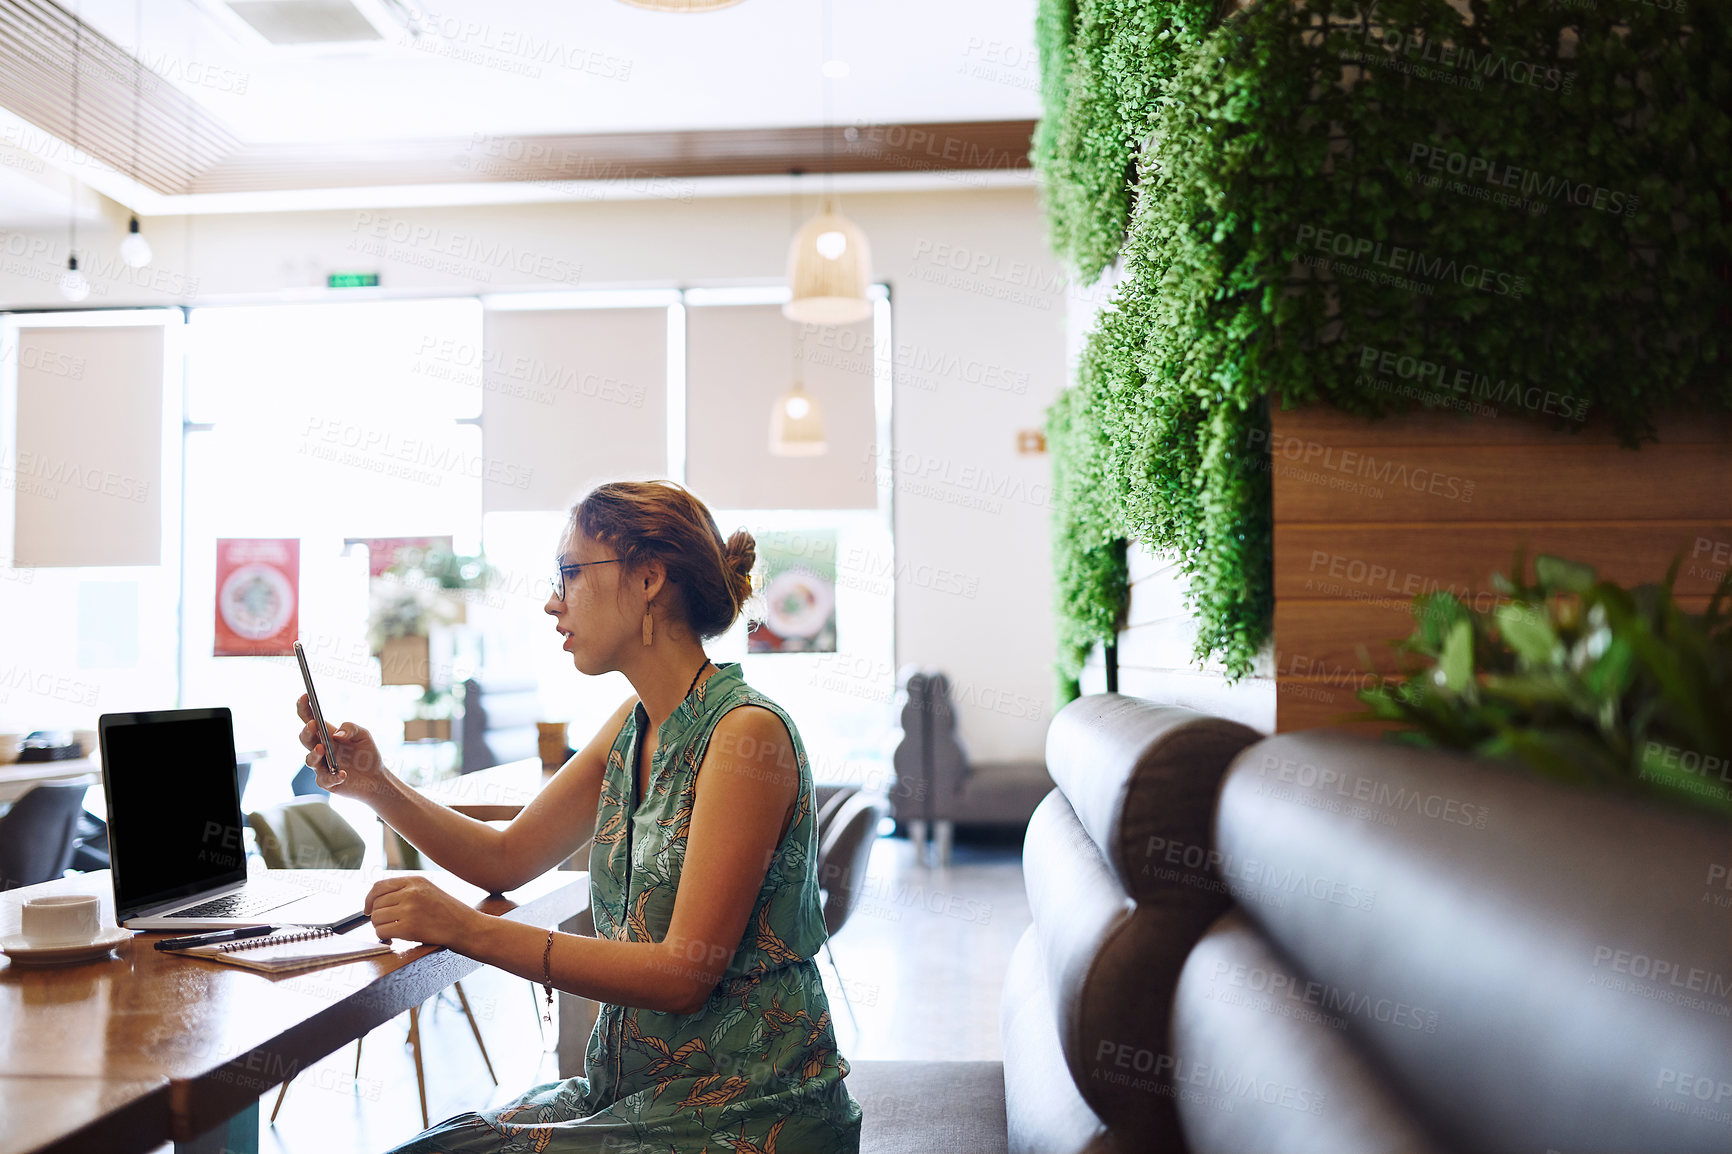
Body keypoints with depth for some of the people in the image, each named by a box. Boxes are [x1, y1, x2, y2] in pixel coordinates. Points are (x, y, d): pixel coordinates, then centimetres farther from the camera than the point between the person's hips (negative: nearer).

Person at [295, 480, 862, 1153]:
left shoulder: (748, 731, -20)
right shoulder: (634, 726, 6)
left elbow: (684, 974, -23)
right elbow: (507, 858, 14)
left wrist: (469, 930, -25)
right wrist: (376, 786, 0)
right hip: (628, 1090, 7)